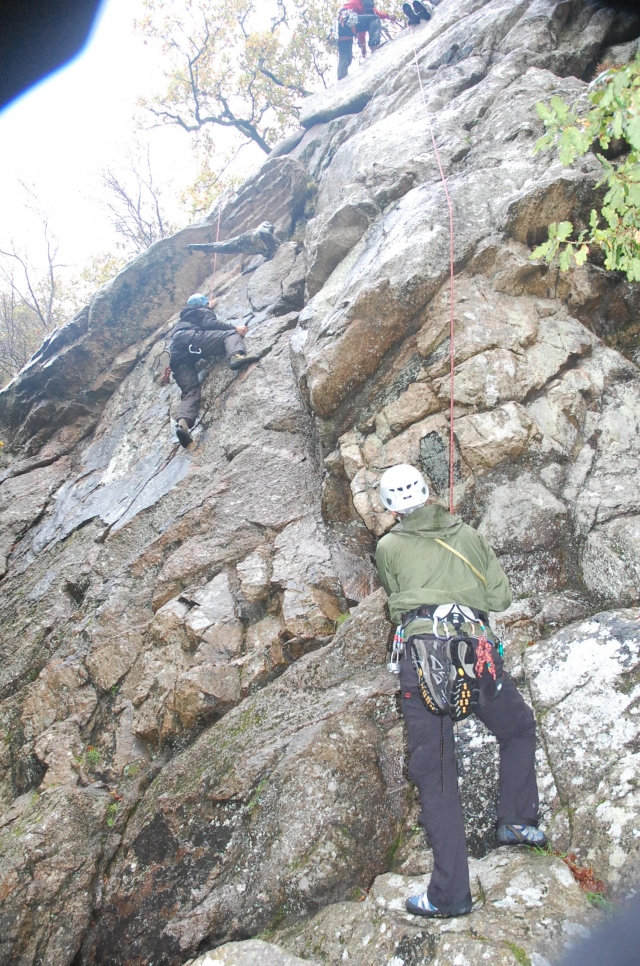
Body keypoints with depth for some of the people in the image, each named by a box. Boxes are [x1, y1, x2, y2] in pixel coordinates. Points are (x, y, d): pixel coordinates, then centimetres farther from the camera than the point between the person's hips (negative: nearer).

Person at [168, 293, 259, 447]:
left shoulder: (183, 319, 49)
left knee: (190, 390, -7)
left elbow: (173, 336, 41)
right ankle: (236, 356, -38)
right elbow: (209, 323, 3)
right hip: (189, 338, -6)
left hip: (176, 352, 6)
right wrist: (235, 328, 2)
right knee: (230, 334, -3)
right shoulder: (203, 311, 25)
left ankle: (182, 422, -35)